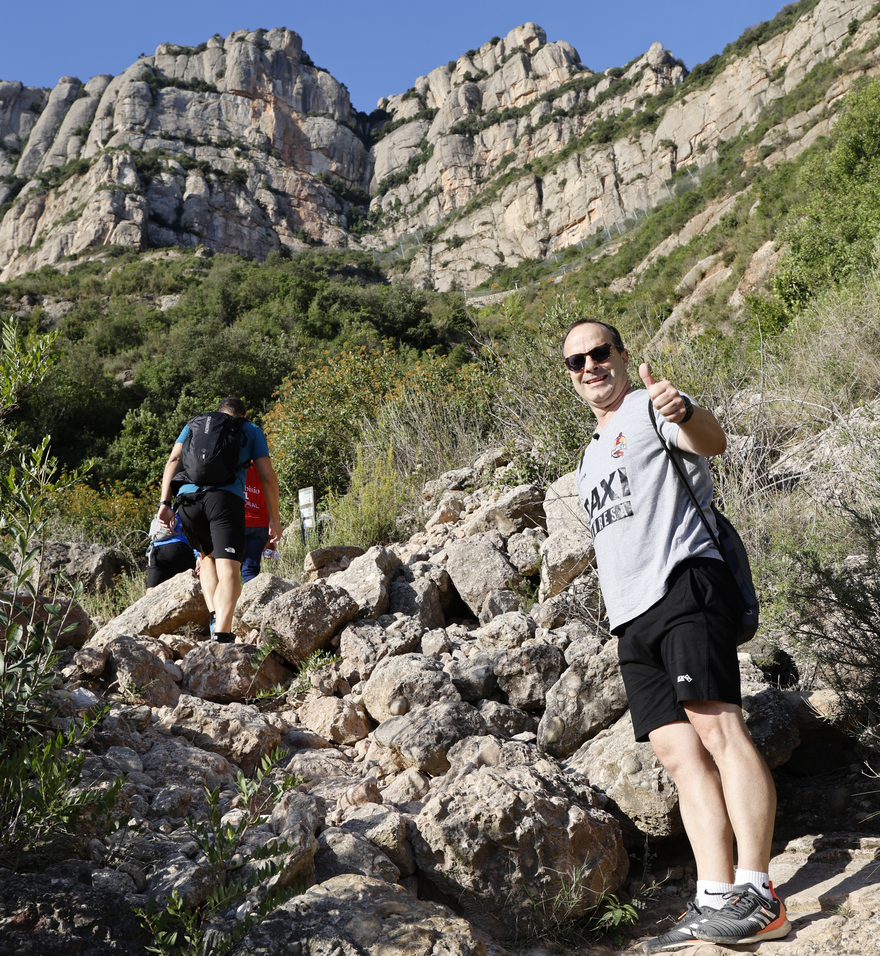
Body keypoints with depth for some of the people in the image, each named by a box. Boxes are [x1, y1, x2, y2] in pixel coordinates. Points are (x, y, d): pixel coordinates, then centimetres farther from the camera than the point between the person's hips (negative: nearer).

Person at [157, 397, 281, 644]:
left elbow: (173, 460, 14)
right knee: (229, 569, -10)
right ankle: (222, 634, -30)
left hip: (187, 497, 3)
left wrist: (165, 502, 8)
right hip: (226, 496, -3)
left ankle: (214, 616, 8)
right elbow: (267, 477, 15)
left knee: (206, 555, 26)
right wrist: (274, 519, 19)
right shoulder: (252, 430, 25)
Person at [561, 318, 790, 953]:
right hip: (632, 615, 8)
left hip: (684, 584, -7)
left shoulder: (651, 407, 5)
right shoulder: (591, 459, 28)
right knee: (680, 753, 1)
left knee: (718, 727, -17)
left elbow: (713, 441, -18)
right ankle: (714, 903, 1)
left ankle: (757, 896, -15)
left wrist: (683, 414, -41)